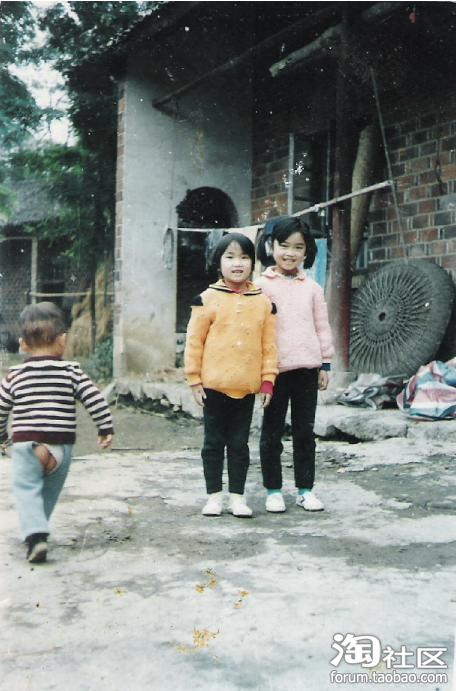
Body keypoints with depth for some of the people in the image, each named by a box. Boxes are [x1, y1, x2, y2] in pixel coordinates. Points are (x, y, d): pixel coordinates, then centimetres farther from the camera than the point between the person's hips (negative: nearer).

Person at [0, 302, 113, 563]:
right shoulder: (72, 371, 0)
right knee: (51, 491, 19)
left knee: (27, 489, 2)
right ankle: (38, 530, 28)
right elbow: (94, 399, -4)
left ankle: (35, 534, -18)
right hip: (62, 444, 1)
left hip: (26, 443, -1)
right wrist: (106, 428, 5)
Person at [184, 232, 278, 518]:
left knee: (240, 443, 10)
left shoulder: (264, 302, 3)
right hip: (214, 385, -1)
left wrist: (267, 380, 0)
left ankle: (237, 496, 20)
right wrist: (194, 379, -4)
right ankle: (214, 495, 20)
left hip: (247, 387, 2)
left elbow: (269, 345, 4)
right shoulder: (208, 299, -4)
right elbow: (194, 342, -2)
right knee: (214, 442, 9)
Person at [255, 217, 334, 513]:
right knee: (272, 433, 6)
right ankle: (273, 490, 17)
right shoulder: (261, 285, 0)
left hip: (307, 367, 3)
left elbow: (322, 327, 12)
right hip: (275, 369, -2)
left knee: (305, 431, 10)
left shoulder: (312, 287, 9)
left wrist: (325, 364, 9)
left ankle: (305, 489, 20)